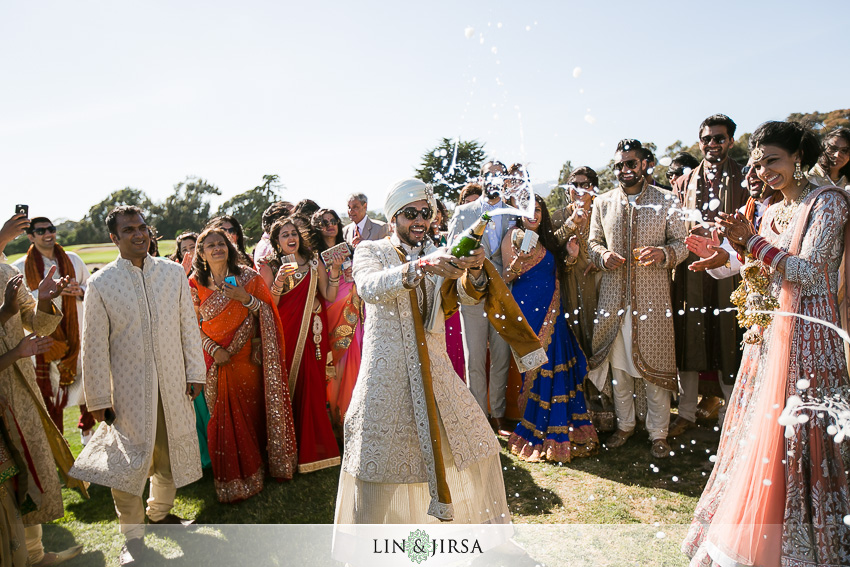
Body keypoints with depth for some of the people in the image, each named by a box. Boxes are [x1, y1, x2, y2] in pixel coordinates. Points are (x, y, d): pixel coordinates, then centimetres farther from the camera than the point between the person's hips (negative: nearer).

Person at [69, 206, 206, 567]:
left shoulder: (173, 273, -1)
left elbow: (189, 326, 4)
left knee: (170, 453, 17)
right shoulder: (101, 283, -7)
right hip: (128, 388, -3)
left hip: (173, 384, 3)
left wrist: (195, 372, 4)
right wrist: (98, 398, -4)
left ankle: (160, 512, 42)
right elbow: (94, 346, -5)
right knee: (128, 458, 4)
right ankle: (133, 534, 25)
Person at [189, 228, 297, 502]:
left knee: (252, 410, 4)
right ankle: (232, 477, 19)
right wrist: (214, 349, -10)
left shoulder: (247, 277, 0)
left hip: (248, 358, 0)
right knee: (224, 418, 4)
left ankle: (254, 467, 23)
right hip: (218, 361, 1)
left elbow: (267, 313, -1)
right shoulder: (196, 284, 2)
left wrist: (246, 298, -17)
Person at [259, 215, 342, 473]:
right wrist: (279, 281, -19)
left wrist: (334, 270, -10)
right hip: (285, 334, -1)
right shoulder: (271, 267, 4)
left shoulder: (314, 263, 9)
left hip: (312, 334, 1)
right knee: (287, 388, 0)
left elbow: (330, 297, 1)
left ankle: (314, 447, 14)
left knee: (313, 387, 1)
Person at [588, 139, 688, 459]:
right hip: (613, 297, 3)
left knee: (655, 367, 3)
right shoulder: (602, 202, 9)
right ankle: (624, 424, 29)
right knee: (618, 365, 11)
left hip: (652, 297, -2)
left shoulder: (666, 201, 2)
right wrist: (603, 255, -9)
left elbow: (682, 243, 3)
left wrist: (663, 253, -19)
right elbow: (592, 242, 13)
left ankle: (658, 433, 19)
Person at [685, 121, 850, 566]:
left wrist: (754, 241, -18)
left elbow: (807, 272, -15)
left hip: (810, 333, -7)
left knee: (804, 436, 0)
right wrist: (743, 248, -2)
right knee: (767, 432, 12)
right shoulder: (771, 214, 13)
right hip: (774, 330, 7)